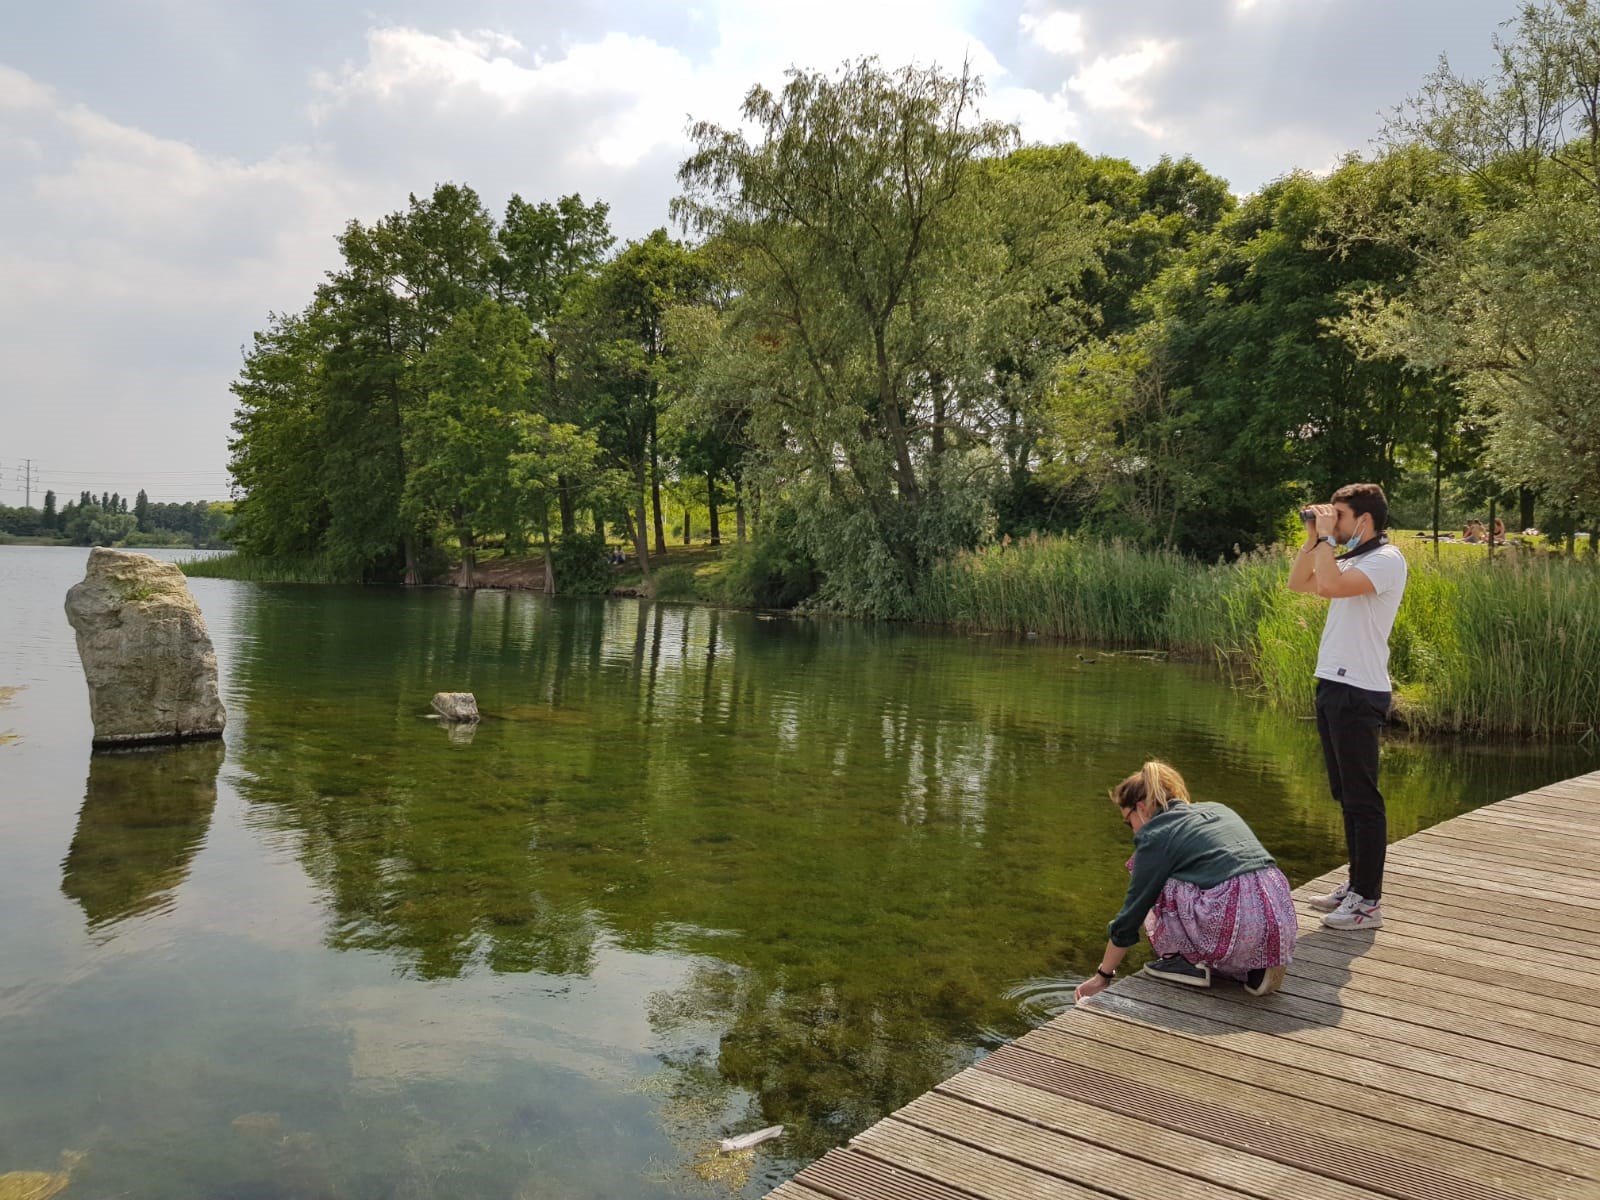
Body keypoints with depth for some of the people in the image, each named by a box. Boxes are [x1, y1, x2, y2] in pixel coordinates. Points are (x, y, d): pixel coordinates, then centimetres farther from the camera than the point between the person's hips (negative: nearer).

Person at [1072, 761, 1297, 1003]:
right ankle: (1257, 966, 15)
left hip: (1238, 926, -7)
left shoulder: (1156, 835, 5)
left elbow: (1132, 912, 9)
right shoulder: (1217, 810, 25)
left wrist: (1103, 976, 20)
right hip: (1281, 923, 7)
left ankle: (1190, 961, 8)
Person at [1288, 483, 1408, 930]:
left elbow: (1331, 585, -28)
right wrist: (1313, 538, 10)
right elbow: (1298, 583, 19)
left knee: (1362, 799, -4)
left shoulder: (1386, 560, -13)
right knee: (1346, 795, 15)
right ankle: (1356, 884, 26)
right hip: (1334, 687, 10)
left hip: (1359, 694, -10)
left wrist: (1326, 536, -16)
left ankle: (1368, 902, 3)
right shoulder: (1350, 560, 15)